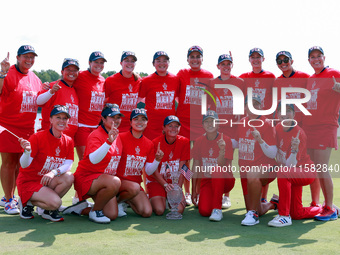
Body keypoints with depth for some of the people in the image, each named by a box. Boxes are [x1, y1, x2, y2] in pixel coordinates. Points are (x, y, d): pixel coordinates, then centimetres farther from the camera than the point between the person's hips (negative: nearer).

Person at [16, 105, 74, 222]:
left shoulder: (68, 141, 1)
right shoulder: (38, 137, -15)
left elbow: (68, 164, -9)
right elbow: (24, 165, -17)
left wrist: (53, 172, -29)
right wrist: (27, 151, -39)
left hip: (48, 181, 5)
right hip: (28, 181, -5)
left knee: (69, 178, -26)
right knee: (55, 202, -27)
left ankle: (48, 210, -5)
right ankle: (27, 202, 3)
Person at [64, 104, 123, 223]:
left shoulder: (117, 136, 8)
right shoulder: (96, 135, -16)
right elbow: (93, 159, -35)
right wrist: (109, 141, -44)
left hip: (105, 179, 8)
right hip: (87, 178, -8)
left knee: (112, 215, -6)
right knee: (114, 182, -36)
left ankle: (81, 209, 17)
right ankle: (95, 211, -11)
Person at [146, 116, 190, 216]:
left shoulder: (184, 142, -6)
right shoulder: (156, 143, -12)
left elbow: (182, 169, -7)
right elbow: (154, 171, -10)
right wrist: (165, 185, -23)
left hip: (175, 182, 2)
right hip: (156, 181, -2)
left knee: (179, 209, -21)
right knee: (159, 210, -23)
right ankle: (153, 200, 13)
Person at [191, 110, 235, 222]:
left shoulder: (225, 140, -11)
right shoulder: (199, 141, -1)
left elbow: (222, 166, -20)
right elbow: (196, 167, 4)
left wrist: (222, 150, -38)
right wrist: (194, 190, 4)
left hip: (225, 181, -3)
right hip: (206, 181, 3)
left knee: (217, 170, -37)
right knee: (204, 211, -21)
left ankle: (217, 209, -26)